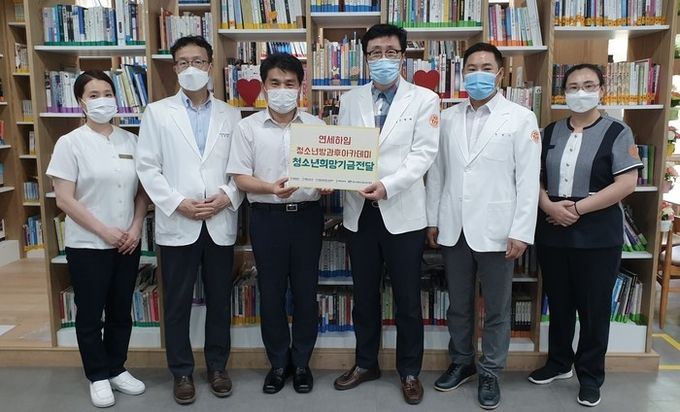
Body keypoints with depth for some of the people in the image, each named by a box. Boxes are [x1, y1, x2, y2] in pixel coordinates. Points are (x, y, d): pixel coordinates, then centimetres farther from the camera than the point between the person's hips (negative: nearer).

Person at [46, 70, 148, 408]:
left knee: (121, 311, 14)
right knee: (90, 314, 9)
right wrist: (105, 232, -14)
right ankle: (98, 377, 25)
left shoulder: (130, 141, 4)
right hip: (87, 246, -3)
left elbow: (142, 190, 7)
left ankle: (117, 369, 31)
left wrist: (136, 227, -6)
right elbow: (64, 200, -11)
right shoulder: (70, 143, -7)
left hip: (127, 243, 4)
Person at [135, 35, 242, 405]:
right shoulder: (157, 112, 5)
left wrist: (227, 196, -12)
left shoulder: (230, 115, 9)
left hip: (220, 223, 2)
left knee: (219, 300, 11)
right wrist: (177, 203, -11)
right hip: (177, 224, -1)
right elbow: (147, 167, -1)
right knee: (177, 303, 7)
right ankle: (182, 372, 23)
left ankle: (217, 367, 27)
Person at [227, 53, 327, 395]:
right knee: (271, 292, 8)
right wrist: (271, 188, -21)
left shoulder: (316, 125, 5)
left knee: (305, 290, 8)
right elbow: (240, 177, -3)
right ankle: (278, 362, 26)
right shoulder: (248, 127, 1)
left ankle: (301, 362, 26)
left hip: (307, 214, 1)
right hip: (267, 216, -1)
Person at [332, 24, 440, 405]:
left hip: (402, 212, -3)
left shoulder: (424, 99, 0)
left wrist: (387, 185, -22)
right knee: (364, 296, 14)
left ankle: (410, 372, 25)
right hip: (360, 211, 3)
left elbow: (423, 153, -9)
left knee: (408, 299, 7)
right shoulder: (350, 100, 11)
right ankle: (366, 363, 33)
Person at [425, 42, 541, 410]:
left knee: (496, 309, 9)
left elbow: (528, 179, -6)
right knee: (458, 304, 16)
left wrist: (521, 232, -11)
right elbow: (437, 172, 9)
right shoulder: (448, 118, 8)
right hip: (454, 228, 3)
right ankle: (461, 362, 34)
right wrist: (433, 220, 7)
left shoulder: (520, 118, -3)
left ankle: (490, 372, 27)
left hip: (495, 230, -3)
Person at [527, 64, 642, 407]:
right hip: (551, 232, 4)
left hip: (597, 235, -3)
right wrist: (550, 206, -13)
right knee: (558, 303, 15)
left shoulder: (617, 132, -3)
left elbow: (627, 183, -12)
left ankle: (590, 375, 24)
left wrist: (577, 208, -17)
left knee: (593, 308, 7)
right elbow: (534, 176, 6)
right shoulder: (550, 132, 9)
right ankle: (558, 362, 33)